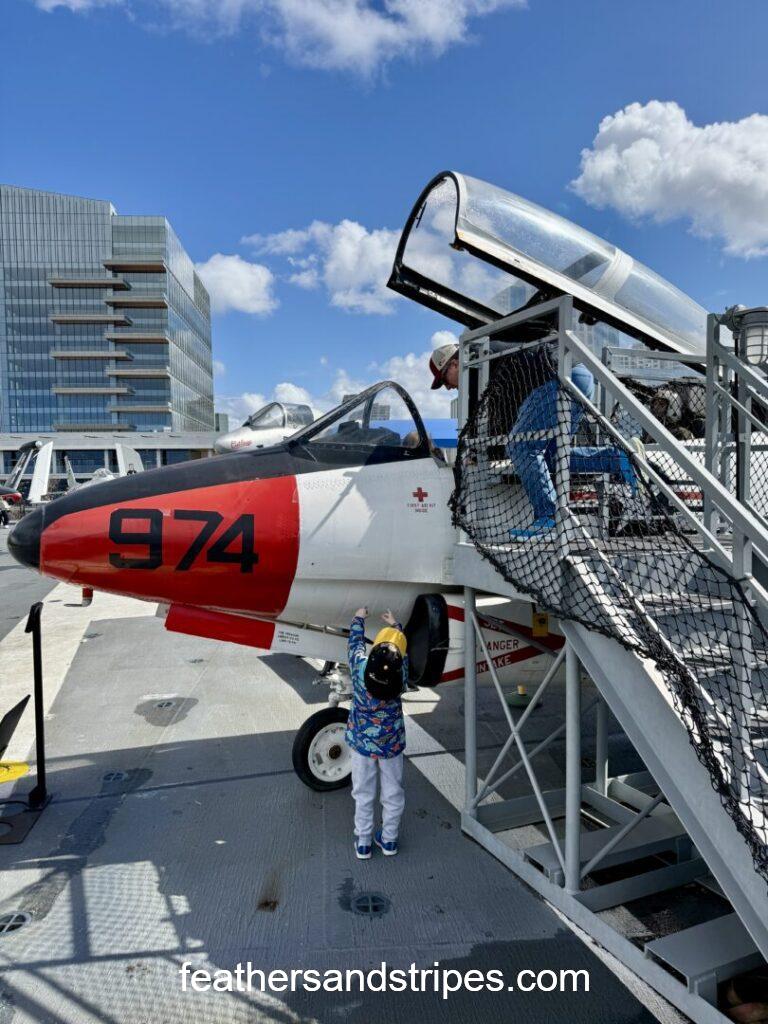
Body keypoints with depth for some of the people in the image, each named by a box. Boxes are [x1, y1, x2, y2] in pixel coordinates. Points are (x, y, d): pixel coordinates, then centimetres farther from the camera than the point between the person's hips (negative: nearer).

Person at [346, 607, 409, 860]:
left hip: (362, 740, 0)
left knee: (363, 794, 15)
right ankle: (388, 840, 32)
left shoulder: (360, 665, -19)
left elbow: (355, 641, 2)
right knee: (393, 793, 18)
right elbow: (402, 651, 7)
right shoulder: (401, 670, -16)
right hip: (392, 742, 0)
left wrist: (358, 618, 21)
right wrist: (395, 625, 24)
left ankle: (363, 842, 28)